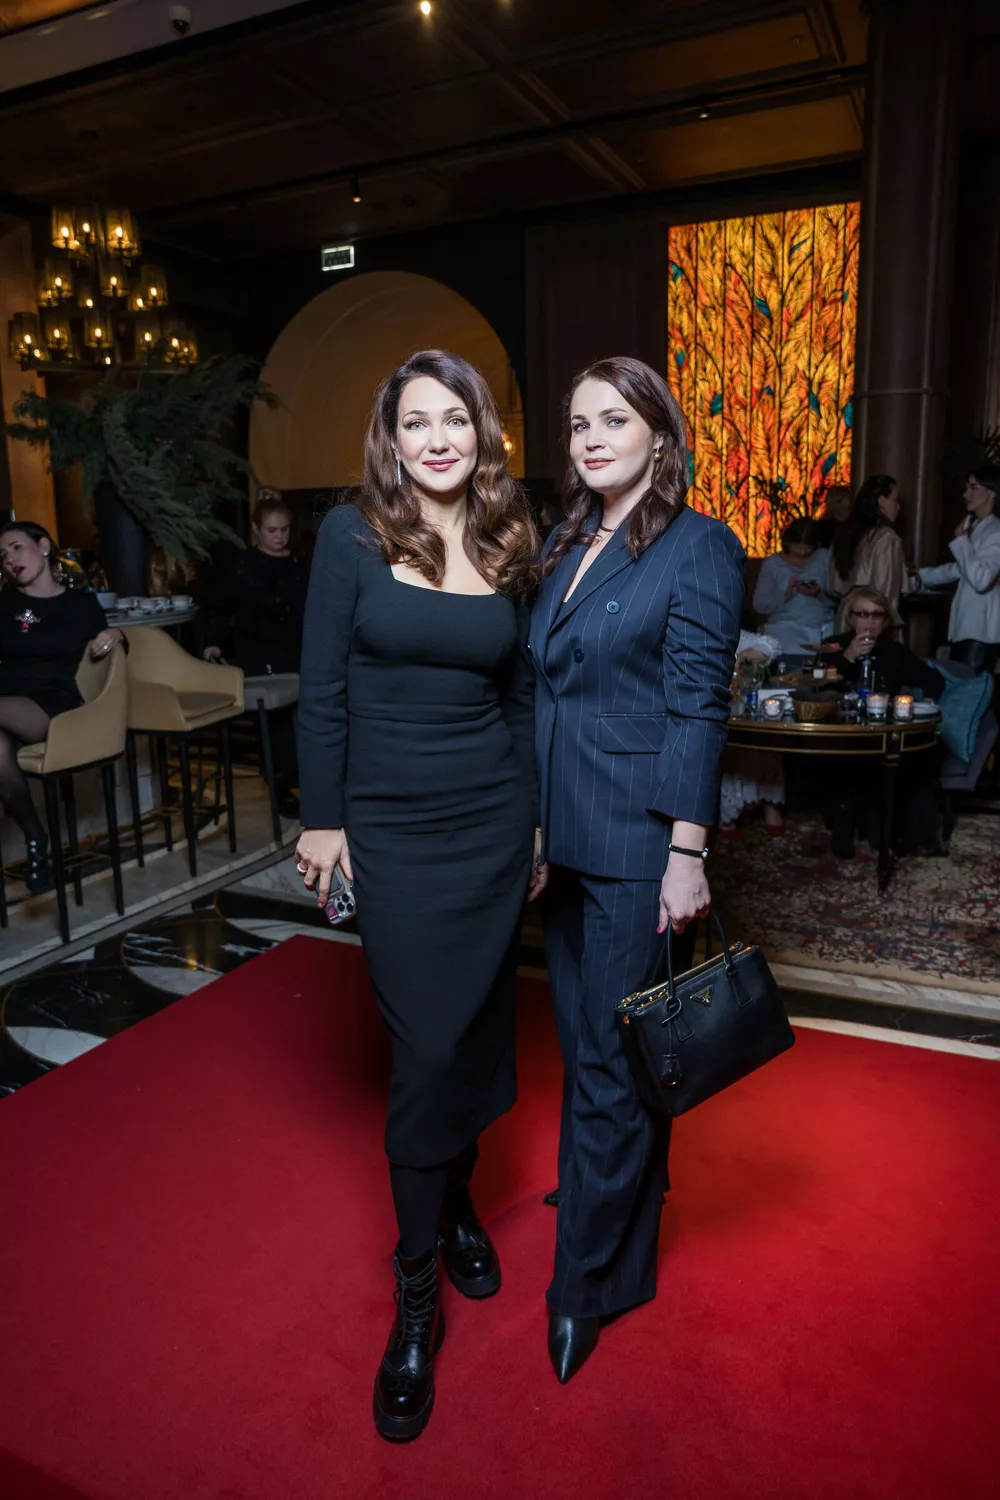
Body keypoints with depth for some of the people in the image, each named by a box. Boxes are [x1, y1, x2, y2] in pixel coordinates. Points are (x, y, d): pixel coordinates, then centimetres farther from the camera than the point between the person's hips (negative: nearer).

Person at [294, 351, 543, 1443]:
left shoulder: (508, 548, 5)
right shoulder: (353, 535, -4)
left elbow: (521, 696, 10)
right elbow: (322, 688, -4)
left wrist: (538, 821, 10)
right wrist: (322, 818, -6)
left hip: (493, 820, 4)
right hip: (392, 828, -3)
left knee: (476, 1028, 13)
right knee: (426, 1043, 1)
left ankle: (455, 1198, 41)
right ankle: (416, 1287, 21)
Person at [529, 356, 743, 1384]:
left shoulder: (698, 547, -8)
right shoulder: (566, 546, 13)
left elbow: (698, 707, -13)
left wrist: (687, 856, -15)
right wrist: (530, 824, 13)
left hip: (637, 838, -7)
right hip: (560, 831, 7)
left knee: (612, 1059, 4)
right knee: (585, 1042, 19)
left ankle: (588, 1280, 22)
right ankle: (626, 1202, 42)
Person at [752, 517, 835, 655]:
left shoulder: (824, 557, 9)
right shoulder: (771, 564, 4)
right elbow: (759, 605, -3)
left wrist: (819, 595, -14)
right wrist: (786, 596, -18)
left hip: (824, 627, 2)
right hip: (785, 627, -2)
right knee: (795, 658, -30)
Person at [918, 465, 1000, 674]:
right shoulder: (974, 527, 15)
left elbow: (981, 580, -24)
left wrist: (961, 540, -15)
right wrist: (921, 575, 28)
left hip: (982, 631, -9)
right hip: (964, 626, 9)